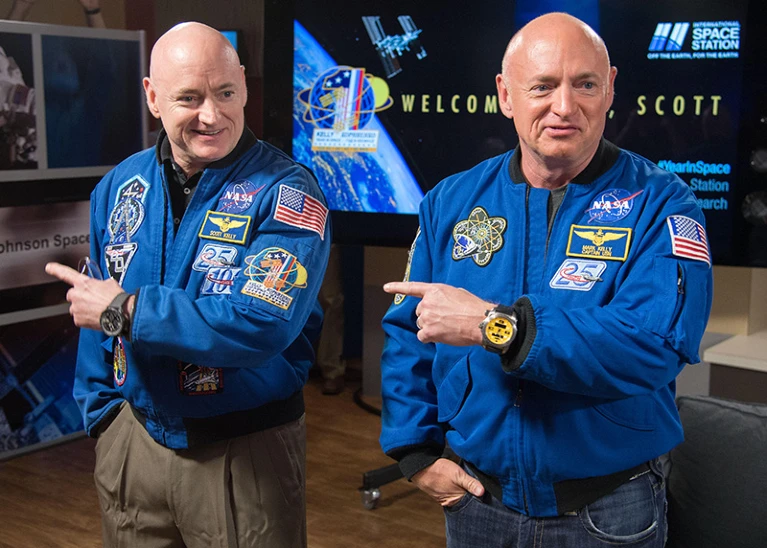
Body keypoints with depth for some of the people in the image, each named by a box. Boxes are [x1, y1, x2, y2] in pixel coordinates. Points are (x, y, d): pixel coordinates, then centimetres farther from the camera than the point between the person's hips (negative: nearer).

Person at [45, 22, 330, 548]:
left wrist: (125, 310, -21)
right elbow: (97, 315, 12)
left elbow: (261, 324, -27)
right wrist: (102, 414, 10)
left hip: (246, 452, -4)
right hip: (134, 440, 5)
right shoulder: (120, 187, 2)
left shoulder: (285, 192, -16)